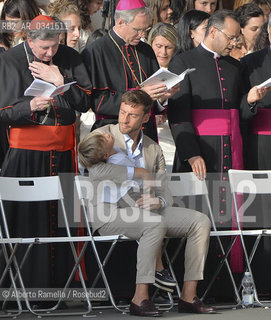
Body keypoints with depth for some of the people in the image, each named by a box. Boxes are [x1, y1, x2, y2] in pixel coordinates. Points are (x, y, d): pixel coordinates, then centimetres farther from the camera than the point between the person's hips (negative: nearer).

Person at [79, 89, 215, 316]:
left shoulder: (153, 149, 17)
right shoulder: (102, 136, 1)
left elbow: (166, 196, 14)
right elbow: (97, 170, -20)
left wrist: (158, 201, -11)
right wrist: (138, 175, -18)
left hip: (144, 211, 6)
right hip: (109, 212, -6)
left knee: (200, 222, -12)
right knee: (156, 224, -36)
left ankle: (189, 297, -16)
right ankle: (140, 299, -36)